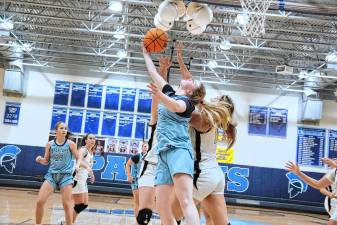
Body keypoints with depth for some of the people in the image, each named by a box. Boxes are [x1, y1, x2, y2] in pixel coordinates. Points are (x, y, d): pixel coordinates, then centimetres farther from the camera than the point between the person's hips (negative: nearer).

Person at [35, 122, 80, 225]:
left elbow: (78, 158, 7)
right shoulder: (49, 144, 3)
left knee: (67, 204, -2)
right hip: (52, 175, 2)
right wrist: (40, 160, -10)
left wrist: (77, 165, -14)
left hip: (66, 176, -2)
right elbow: (46, 161, 11)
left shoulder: (71, 144, -2)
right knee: (39, 201, -5)